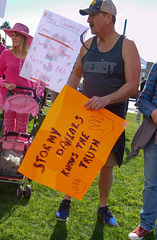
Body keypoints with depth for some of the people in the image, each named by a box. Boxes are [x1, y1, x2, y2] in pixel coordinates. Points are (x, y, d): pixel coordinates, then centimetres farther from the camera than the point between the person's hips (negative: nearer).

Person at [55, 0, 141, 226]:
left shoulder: (127, 46, -7)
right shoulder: (88, 44, 7)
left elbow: (133, 85, -14)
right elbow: (76, 74, 17)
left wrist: (106, 100, -27)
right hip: (83, 113, 3)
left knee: (107, 165, 5)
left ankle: (103, 207, 27)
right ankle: (66, 201, 26)